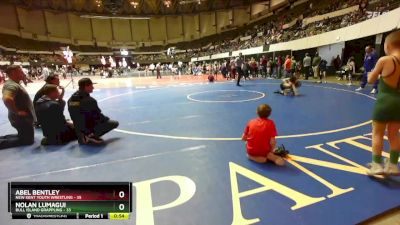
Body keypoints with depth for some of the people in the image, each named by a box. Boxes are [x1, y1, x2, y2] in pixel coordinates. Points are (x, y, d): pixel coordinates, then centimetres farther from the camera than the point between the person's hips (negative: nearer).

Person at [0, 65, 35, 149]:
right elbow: (7, 99, -39)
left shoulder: (15, 84, 10)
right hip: (21, 118, -10)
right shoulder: (11, 85, -21)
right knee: (28, 140, -3)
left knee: (24, 136, 24)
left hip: (25, 118, 10)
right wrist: (17, 112, -28)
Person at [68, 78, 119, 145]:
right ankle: (92, 136, -6)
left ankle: (82, 137, 16)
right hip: (90, 128, -8)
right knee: (115, 123, 1)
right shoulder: (90, 101, -24)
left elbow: (74, 116, 9)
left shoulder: (71, 99, -1)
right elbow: (98, 116, -14)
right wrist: (107, 119, 6)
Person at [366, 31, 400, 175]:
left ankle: (377, 165, 8)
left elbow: (370, 80, -2)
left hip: (385, 101, -5)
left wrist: (372, 73, 17)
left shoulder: (384, 60, -12)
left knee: (377, 134, 6)